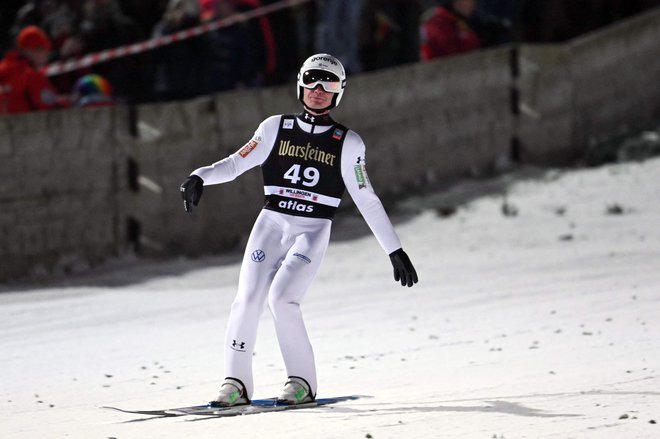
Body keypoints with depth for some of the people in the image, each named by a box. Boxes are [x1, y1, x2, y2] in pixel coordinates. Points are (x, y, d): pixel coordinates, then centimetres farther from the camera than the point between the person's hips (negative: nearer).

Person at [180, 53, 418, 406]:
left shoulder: (347, 144, 4)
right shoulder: (276, 128, 7)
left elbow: (367, 200, 6)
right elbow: (235, 164, 4)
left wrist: (395, 251, 4)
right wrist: (200, 177, -15)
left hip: (313, 232, -2)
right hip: (271, 223, 2)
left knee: (282, 298, -21)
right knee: (248, 299, -13)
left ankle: (302, 381, -7)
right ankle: (236, 383, -2)